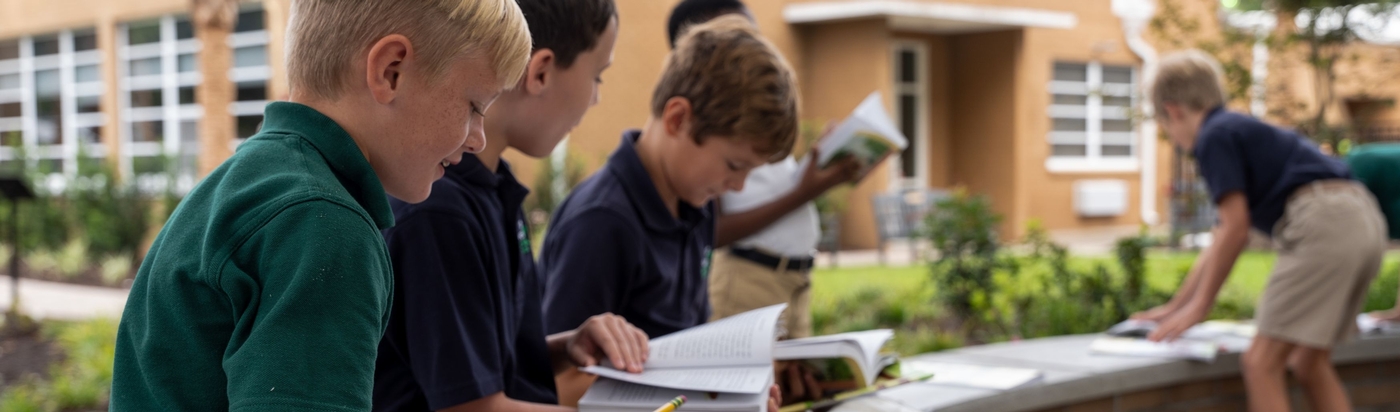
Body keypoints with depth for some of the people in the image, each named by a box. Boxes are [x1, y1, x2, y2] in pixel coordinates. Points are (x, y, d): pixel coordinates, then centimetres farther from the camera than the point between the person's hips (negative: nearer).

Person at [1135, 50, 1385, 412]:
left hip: (1323, 222, -10)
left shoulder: (1214, 136, 2)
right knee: (1309, 364, 18)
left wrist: (1200, 306, 4)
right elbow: (1221, 242, 36)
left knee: (1261, 363, -6)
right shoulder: (1243, 130, 31)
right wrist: (1174, 307, 41)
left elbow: (1236, 230, -5)